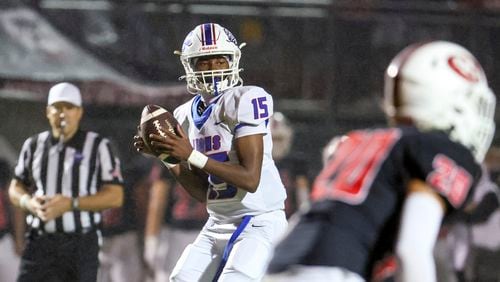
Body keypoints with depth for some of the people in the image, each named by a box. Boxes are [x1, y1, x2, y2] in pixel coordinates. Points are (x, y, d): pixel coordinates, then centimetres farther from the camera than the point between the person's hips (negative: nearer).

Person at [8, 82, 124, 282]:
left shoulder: (98, 147, 0)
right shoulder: (33, 145, 12)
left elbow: (115, 196, -5)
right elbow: (15, 188, 19)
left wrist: (72, 204, -16)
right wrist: (29, 202, -6)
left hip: (81, 244, -2)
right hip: (39, 243, 2)